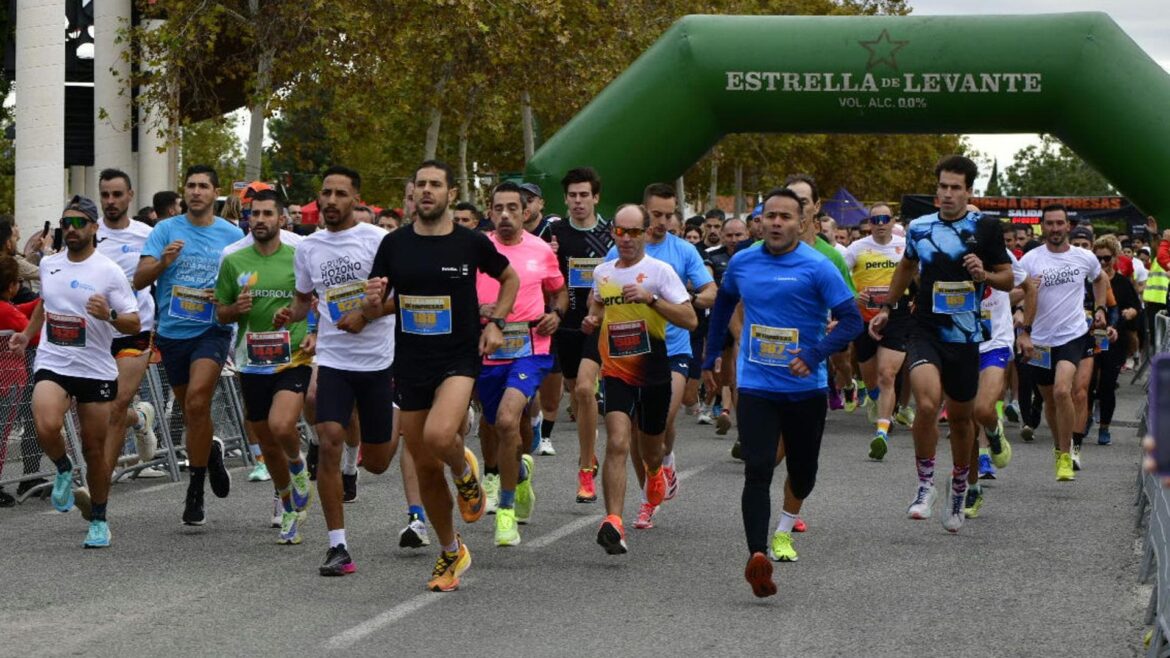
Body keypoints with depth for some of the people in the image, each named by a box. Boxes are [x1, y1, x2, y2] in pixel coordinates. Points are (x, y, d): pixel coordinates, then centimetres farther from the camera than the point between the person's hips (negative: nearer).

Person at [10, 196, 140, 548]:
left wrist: (108, 316, -28)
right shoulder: (48, 264, 7)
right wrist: (27, 334, 21)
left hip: (96, 370, -2)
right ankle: (63, 468, 7)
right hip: (52, 365, 2)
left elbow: (133, 324, -9)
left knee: (94, 449, 4)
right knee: (47, 428, -26)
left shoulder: (109, 271, -7)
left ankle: (98, 520, 23)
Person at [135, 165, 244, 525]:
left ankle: (196, 489, -13)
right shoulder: (166, 230, 2)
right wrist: (163, 262, -24)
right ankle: (211, 452, 45)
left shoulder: (232, 235, 3)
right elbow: (138, 280, -5)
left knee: (197, 400, -22)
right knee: (189, 409, 13)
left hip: (212, 330, -2)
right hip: (173, 332, 3)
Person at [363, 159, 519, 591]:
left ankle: (465, 469, 5)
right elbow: (373, 310, 9)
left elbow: (510, 278, 15)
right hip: (411, 364, 3)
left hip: (459, 358, -3)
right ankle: (451, 553, 27)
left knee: (439, 436, -31)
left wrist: (496, 322, 1)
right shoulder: (394, 244, 3)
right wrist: (373, 301, -14)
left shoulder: (472, 243, -2)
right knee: (425, 467, 8)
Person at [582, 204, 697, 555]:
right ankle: (613, 522, -25)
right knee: (617, 444, -19)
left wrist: (651, 299, -25)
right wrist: (592, 319, 6)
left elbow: (690, 319, -14)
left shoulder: (660, 271, -8)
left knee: (651, 451, 17)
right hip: (616, 371, 1)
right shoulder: (602, 272, 6)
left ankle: (655, 471, 55)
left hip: (653, 372, -1)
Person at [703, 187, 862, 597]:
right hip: (756, 387, 1)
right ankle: (757, 555, -25)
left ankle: (784, 531, 46)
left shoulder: (817, 267, -10)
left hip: (807, 387, -1)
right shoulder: (742, 263, 3)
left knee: (802, 471, 16)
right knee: (757, 472, -16)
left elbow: (851, 321, -13)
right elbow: (724, 303, 23)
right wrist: (712, 355, 25)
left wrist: (815, 355, -26)